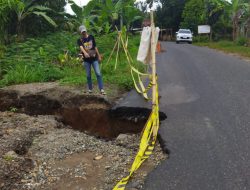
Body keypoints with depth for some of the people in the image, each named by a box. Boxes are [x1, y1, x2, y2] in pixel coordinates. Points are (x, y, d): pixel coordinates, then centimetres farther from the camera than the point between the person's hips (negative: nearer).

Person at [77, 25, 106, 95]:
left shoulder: (91, 37, 3)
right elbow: (81, 47, -24)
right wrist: (85, 52, -45)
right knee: (88, 75, 6)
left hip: (94, 58, 0)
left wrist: (99, 56, 9)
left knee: (98, 73, -8)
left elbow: (95, 47, 9)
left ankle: (101, 89, -6)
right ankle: (90, 88, 23)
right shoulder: (80, 40, -3)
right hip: (86, 60, 0)